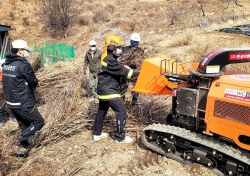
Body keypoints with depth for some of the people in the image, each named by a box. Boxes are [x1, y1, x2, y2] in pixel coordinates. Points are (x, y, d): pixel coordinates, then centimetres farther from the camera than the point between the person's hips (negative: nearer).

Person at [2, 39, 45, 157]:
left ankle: (24, 147, 28)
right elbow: (34, 82, -13)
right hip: (23, 103, -8)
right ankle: (22, 141, 0)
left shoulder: (6, 63, 7)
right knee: (39, 122, 6)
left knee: (23, 125, 21)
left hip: (10, 102, 9)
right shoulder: (23, 64, -19)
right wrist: (30, 87, 9)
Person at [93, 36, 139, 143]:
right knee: (121, 111, -7)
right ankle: (120, 137, 0)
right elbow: (123, 71, -22)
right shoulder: (110, 61, -21)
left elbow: (120, 69, 15)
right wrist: (139, 73, -17)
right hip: (108, 91, -11)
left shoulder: (109, 59, 13)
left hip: (103, 90, 11)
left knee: (102, 111, 18)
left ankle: (97, 134, 31)